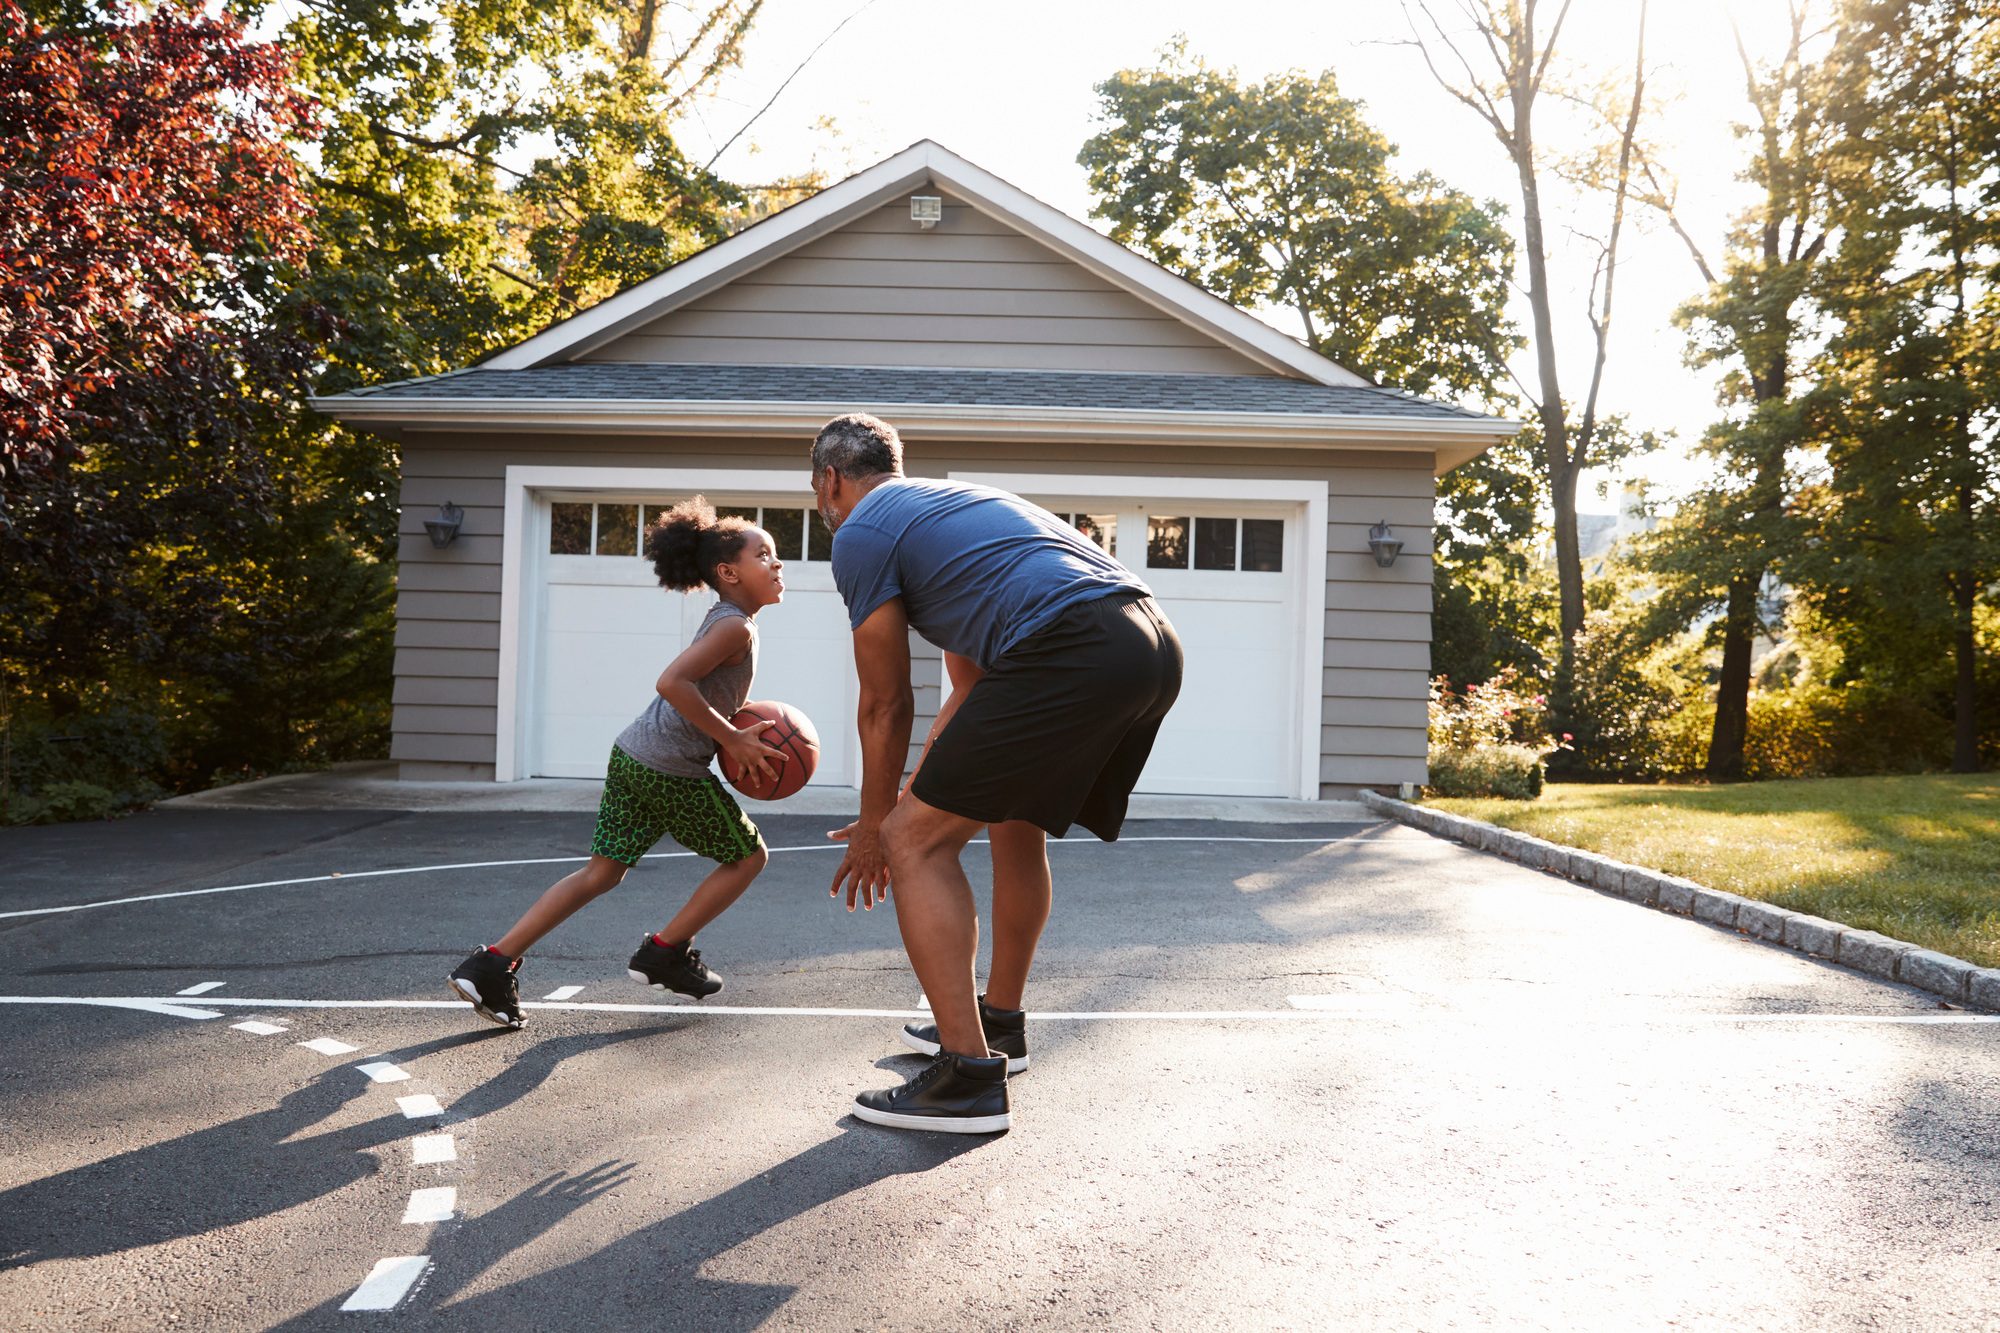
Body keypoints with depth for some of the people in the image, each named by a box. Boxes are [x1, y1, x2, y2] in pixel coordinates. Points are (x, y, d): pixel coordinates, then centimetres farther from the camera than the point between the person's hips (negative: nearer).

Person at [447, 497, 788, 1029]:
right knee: (747, 855, 10)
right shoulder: (735, 626, -14)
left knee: (601, 872, 12)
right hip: (673, 770, -9)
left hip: (631, 754, 9)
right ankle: (665, 953, 17)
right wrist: (730, 738, -19)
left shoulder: (724, 621, 17)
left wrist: (741, 732, 12)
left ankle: (493, 964, 5)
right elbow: (672, 682, -25)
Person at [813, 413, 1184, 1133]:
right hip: (1157, 647, 9)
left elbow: (885, 707, 10)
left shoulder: (860, 533, 8)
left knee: (915, 840, 0)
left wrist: (873, 826, 23)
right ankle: (999, 1020, 42)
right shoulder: (953, 502, 35)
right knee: (1016, 822, 28)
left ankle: (969, 1076, -2)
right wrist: (918, 788, 43)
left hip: (1073, 655, -9)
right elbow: (971, 686, 38)